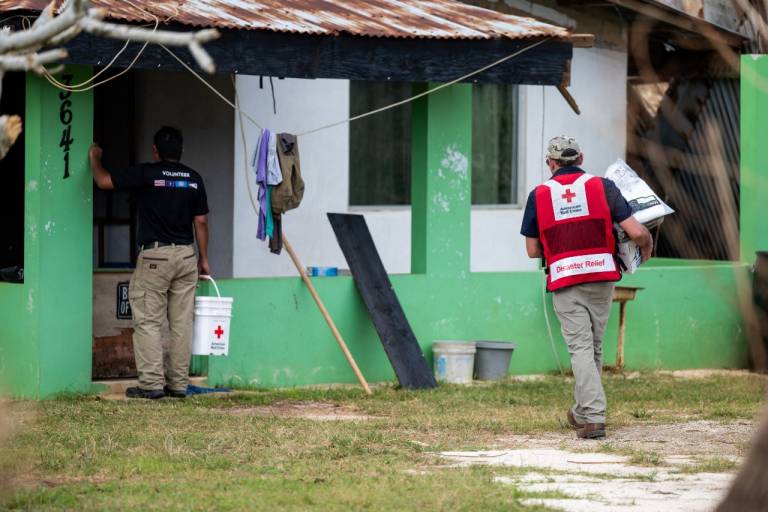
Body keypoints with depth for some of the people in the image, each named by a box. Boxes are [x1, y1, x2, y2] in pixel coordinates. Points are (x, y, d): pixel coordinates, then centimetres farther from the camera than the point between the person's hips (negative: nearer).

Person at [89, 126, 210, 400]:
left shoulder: (146, 174, -7)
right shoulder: (193, 179, 7)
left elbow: (103, 181, -3)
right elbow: (201, 222, 9)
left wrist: (94, 158, 17)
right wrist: (203, 258, 18)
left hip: (154, 255, -5)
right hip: (186, 255, 5)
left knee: (148, 321, -1)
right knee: (181, 323, 6)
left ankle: (151, 384, -7)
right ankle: (178, 384, 8)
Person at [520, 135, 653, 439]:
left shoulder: (539, 195, 4)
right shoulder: (603, 186, 2)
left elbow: (532, 251, 7)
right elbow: (637, 233, -4)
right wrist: (646, 249, 17)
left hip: (563, 280, -1)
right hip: (602, 276, 1)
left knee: (580, 348, -1)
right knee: (595, 346, 16)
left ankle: (593, 417, -14)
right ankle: (582, 411, 29)